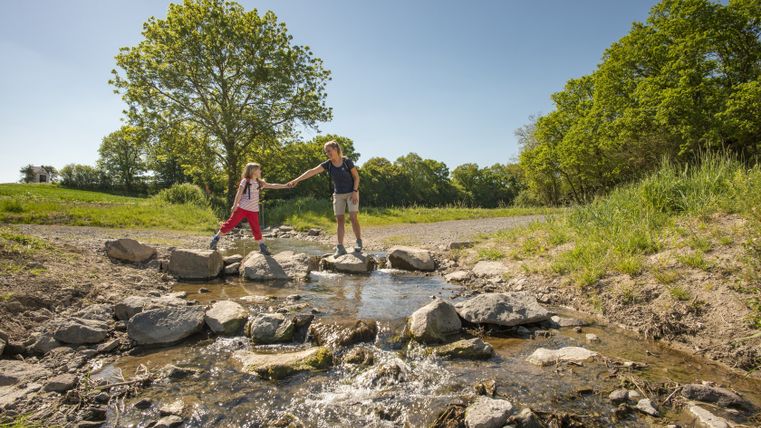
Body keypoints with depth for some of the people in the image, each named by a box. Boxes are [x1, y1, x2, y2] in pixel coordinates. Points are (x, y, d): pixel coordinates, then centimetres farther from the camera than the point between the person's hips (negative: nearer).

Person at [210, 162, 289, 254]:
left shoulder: (259, 183, 12)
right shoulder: (245, 181, -3)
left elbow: (272, 185, 12)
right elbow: (239, 193, -8)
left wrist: (285, 186, 6)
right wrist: (235, 205, -16)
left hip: (253, 211, 5)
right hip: (242, 208, -4)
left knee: (256, 229, 5)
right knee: (230, 223, -4)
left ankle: (262, 247, 10)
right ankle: (216, 239, 7)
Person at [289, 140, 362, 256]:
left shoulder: (347, 161, -12)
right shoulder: (327, 164, -3)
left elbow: (356, 177, -6)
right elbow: (312, 171, -11)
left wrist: (355, 191, -16)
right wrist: (297, 180, -17)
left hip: (351, 193, -3)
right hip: (338, 195, 4)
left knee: (353, 217, -12)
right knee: (340, 220, 0)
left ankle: (359, 242, 3)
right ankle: (340, 247, 1)